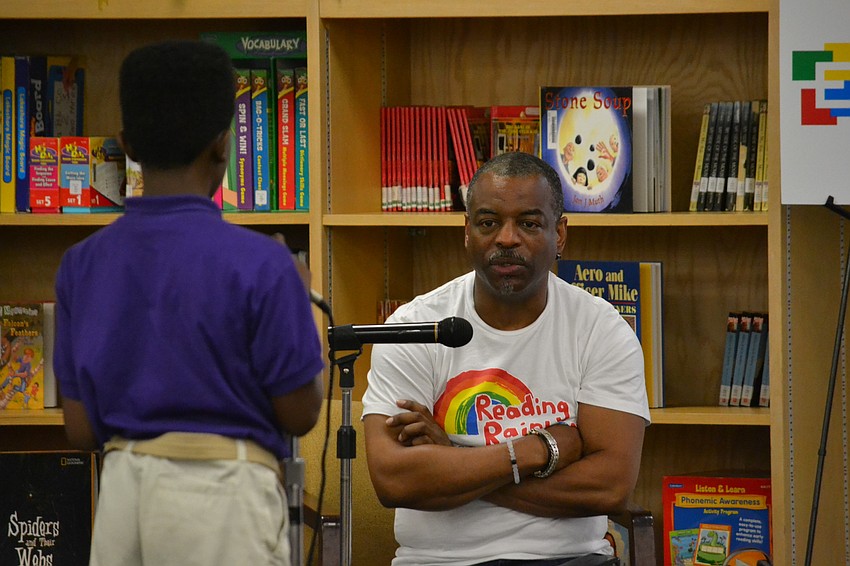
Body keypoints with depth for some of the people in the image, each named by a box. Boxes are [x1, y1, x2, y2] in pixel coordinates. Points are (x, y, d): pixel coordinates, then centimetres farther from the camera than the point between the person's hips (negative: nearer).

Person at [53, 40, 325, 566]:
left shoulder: (83, 265, 3)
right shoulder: (260, 264, -11)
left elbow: (81, 428, 6)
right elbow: (300, 414, -4)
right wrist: (301, 300, 11)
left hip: (122, 488, 5)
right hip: (223, 491, -5)